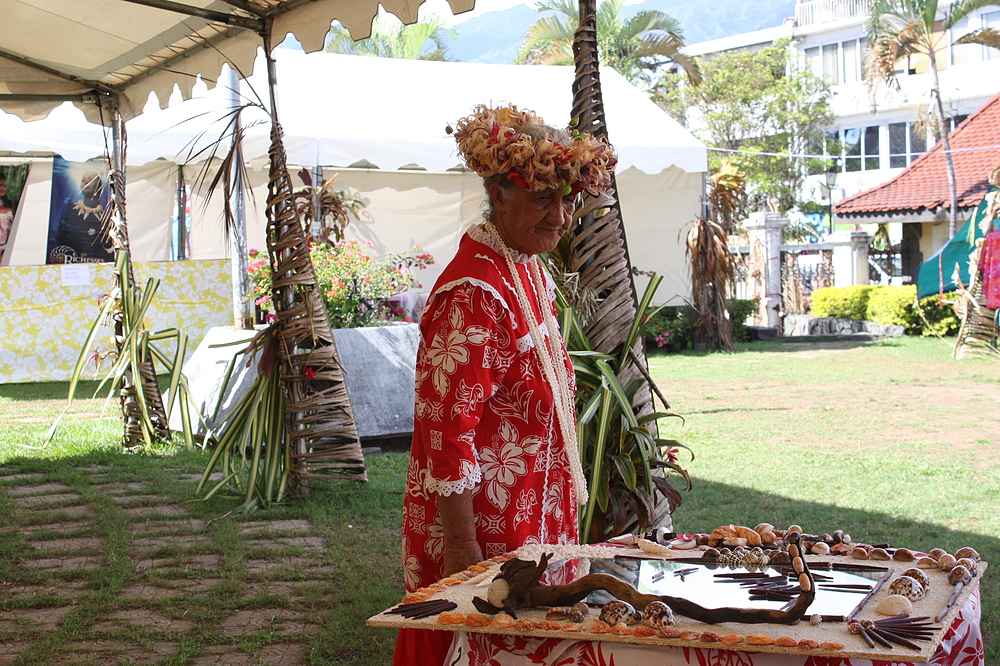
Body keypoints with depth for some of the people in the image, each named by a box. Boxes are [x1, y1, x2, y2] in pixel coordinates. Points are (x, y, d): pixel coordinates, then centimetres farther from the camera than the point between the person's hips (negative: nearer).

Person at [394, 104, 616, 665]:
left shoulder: (531, 272, 8)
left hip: (532, 523, 9)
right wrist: (461, 549, -23)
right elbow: (447, 424, -23)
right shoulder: (474, 292, -22)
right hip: (483, 530, -9)